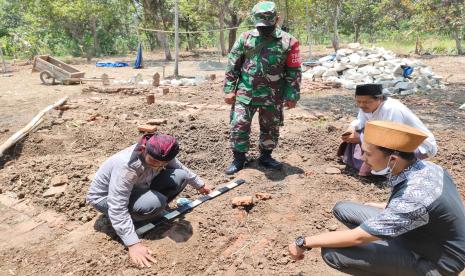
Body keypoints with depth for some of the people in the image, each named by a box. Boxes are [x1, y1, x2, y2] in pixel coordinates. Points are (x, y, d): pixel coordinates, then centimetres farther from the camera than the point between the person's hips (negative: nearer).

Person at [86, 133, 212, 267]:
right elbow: (117, 208, -39)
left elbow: (181, 168, 5)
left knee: (180, 176, -11)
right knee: (154, 203, -36)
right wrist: (133, 244, -42)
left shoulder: (161, 156, -17)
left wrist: (199, 185, 17)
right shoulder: (126, 166, -39)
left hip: (138, 188, 7)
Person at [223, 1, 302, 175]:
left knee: (271, 128, 11)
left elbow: (294, 72, 0)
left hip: (272, 96, 0)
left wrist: (292, 96, -4)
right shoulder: (245, 38, 1)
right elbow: (232, 66, 3)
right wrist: (229, 89, -2)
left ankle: (266, 157, 30)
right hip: (245, 93, 0)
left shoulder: (288, 42, -2)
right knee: (238, 125, -2)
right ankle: (238, 159, 13)